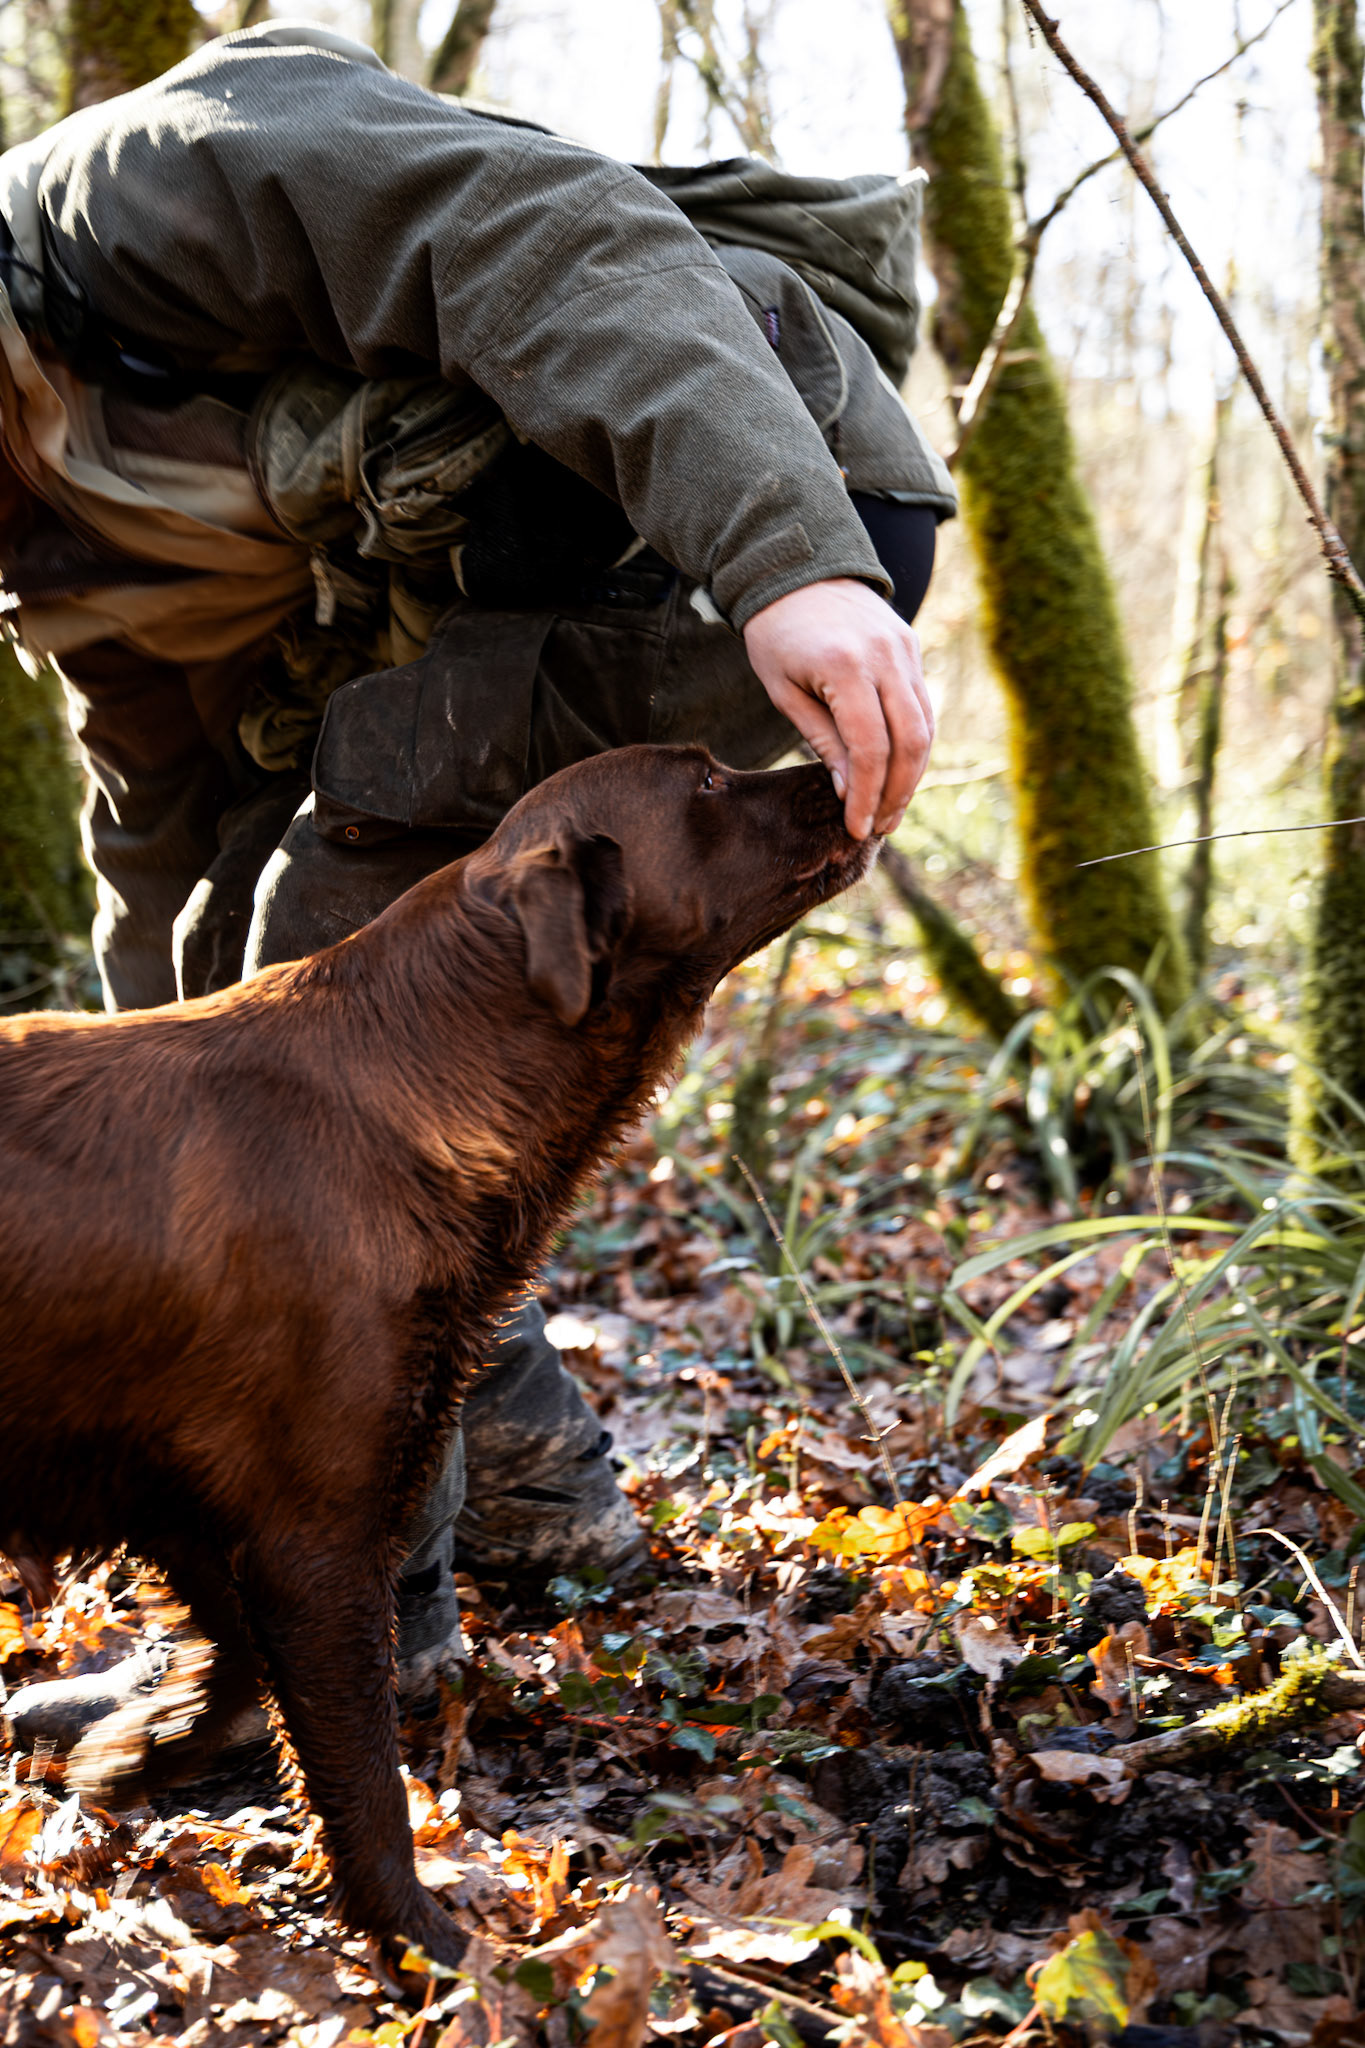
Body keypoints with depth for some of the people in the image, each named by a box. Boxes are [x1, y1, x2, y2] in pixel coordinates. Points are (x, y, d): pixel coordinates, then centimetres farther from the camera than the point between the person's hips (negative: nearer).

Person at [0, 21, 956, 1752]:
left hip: (776, 504, -10)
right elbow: (175, 851, 16)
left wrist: (789, 557, -41)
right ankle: (530, 1479, 23)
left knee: (346, 946, -15)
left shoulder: (144, 182, -17)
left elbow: (553, 245, -28)